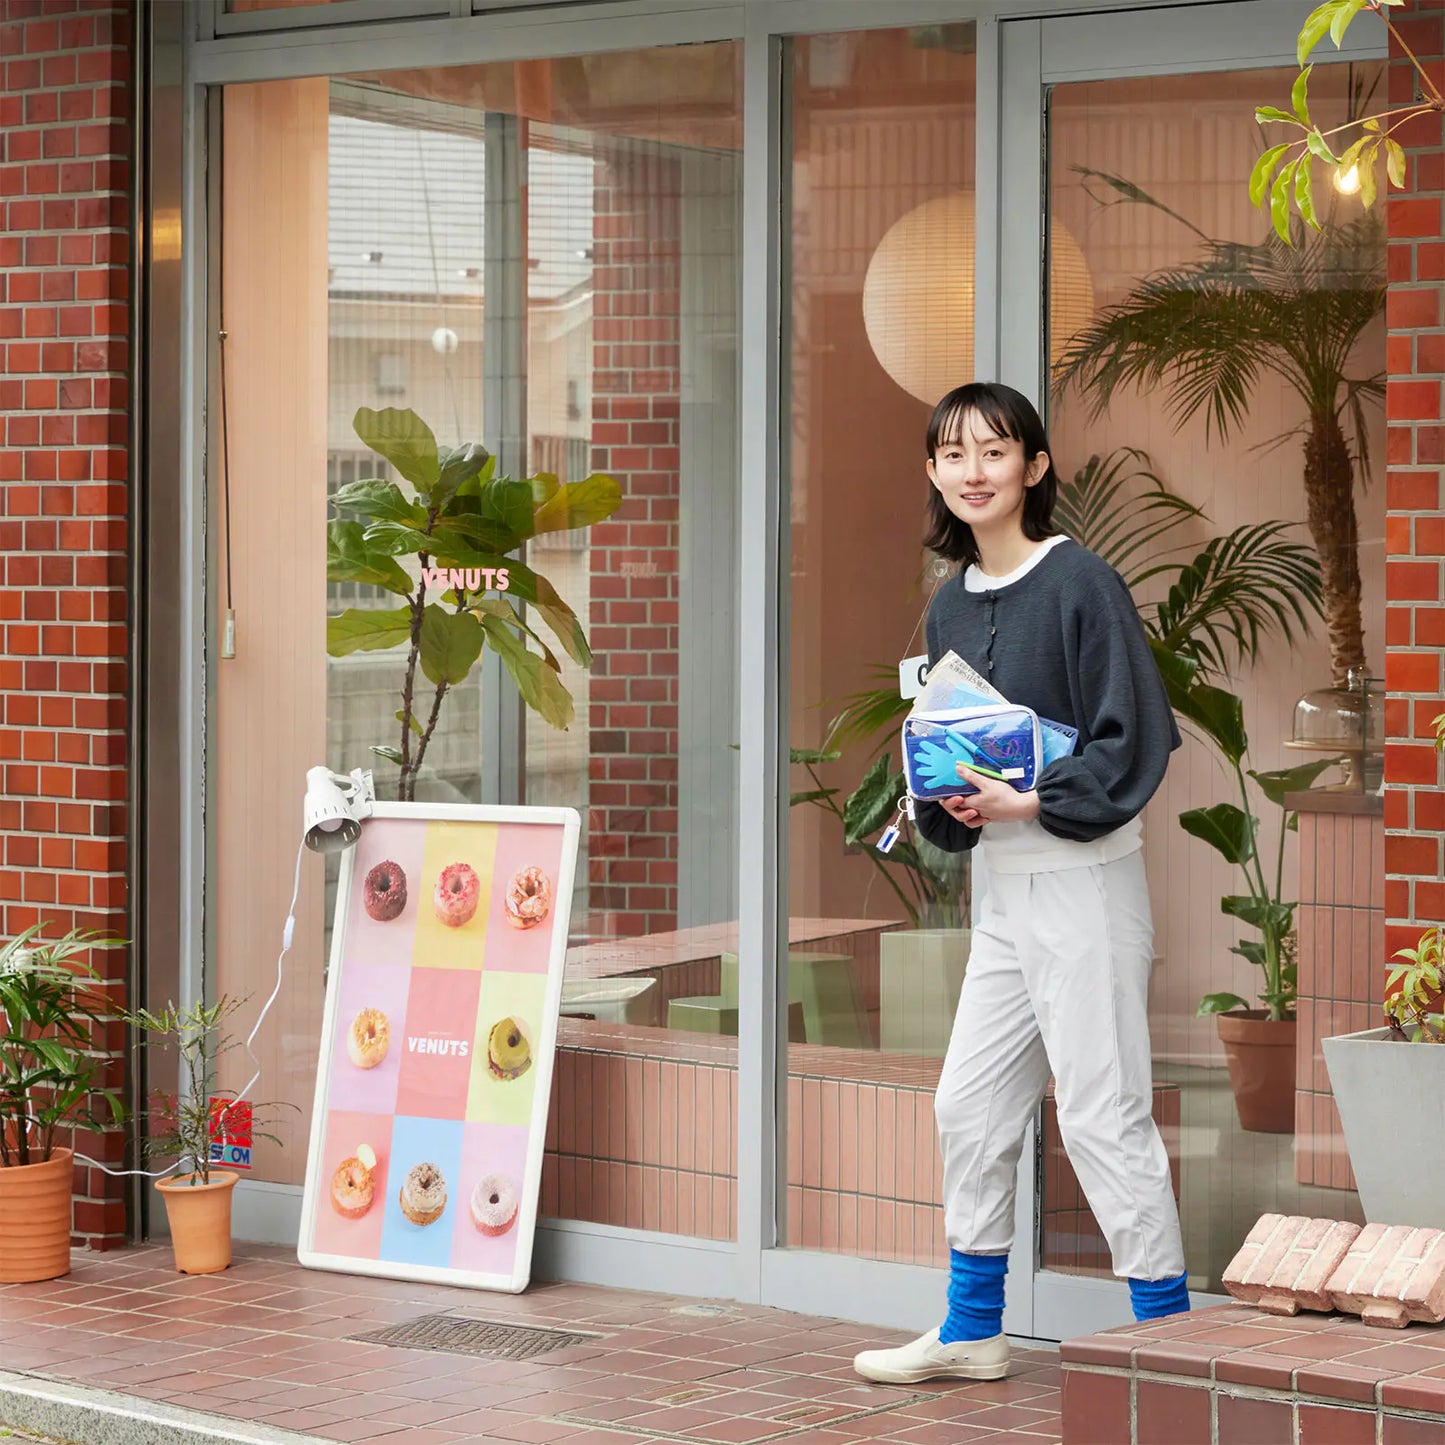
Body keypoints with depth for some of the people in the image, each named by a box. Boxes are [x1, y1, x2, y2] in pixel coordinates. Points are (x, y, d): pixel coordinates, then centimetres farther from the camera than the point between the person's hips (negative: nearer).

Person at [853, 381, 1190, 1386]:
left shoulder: (1082, 582, -11)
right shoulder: (953, 605, 11)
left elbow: (1134, 735, -14)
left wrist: (1032, 800, -20)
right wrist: (948, 797, -2)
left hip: (1084, 881, -8)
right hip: (1003, 886, 8)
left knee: (1102, 1112, -5)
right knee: (971, 1105, 12)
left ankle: (1168, 1330, 4)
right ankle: (973, 1332, 24)